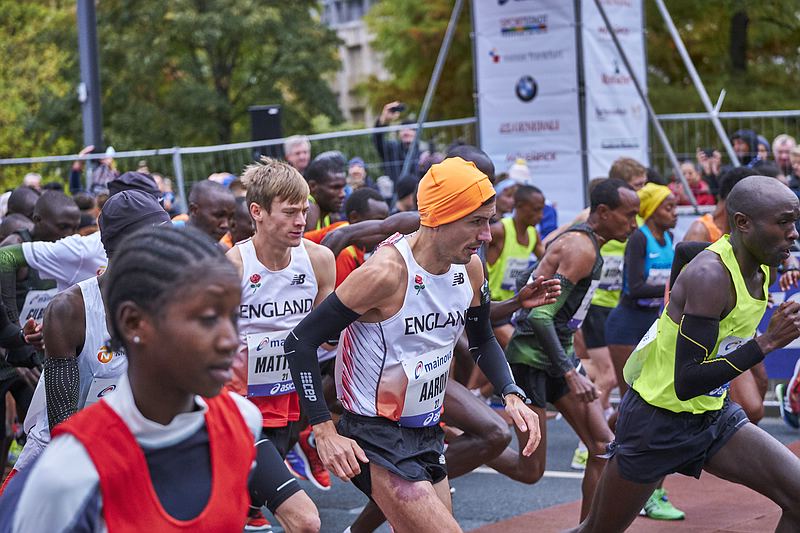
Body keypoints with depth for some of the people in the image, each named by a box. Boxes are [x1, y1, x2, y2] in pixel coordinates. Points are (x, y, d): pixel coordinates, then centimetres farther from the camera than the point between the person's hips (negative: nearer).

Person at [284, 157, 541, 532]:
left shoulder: (470, 268, 0)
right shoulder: (387, 272, -23)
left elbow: (483, 340, 19)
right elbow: (301, 342, -19)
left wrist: (512, 396, 2)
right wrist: (325, 432, -22)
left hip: (427, 433, 8)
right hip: (376, 440, -8)